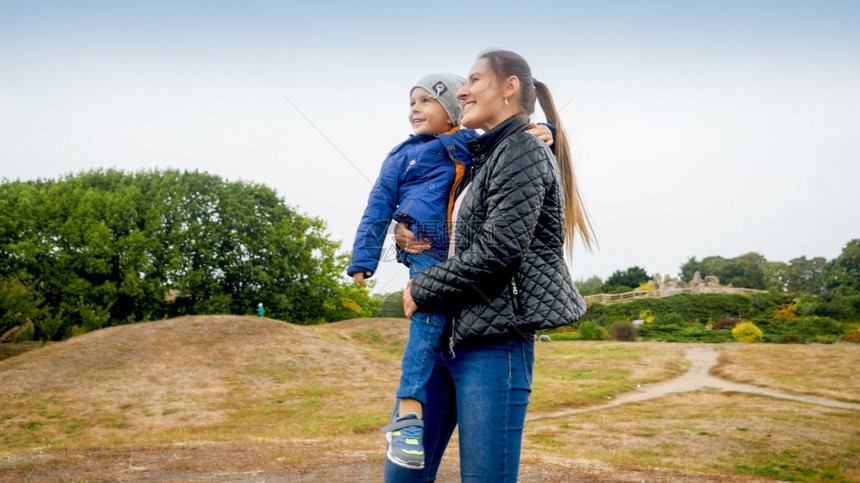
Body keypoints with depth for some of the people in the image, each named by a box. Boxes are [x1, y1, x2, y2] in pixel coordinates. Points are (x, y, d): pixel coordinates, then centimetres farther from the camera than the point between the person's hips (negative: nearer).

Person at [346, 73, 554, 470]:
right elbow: (378, 210, 15)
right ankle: (408, 414, -23)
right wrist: (363, 259, 8)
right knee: (430, 314, -20)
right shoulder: (402, 156, 18)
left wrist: (540, 135, -7)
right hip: (425, 251, -2)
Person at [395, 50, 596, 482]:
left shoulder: (522, 152, -8)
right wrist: (408, 235, 7)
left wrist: (421, 289, -7)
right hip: (445, 337, 9)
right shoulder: (481, 156, 19)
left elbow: (496, 251, -18)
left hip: (494, 342, -9)